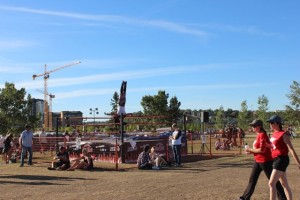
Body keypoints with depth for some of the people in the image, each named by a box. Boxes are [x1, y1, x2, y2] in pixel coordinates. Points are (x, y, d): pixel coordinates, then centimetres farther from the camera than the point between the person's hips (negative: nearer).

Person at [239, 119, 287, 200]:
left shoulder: (262, 135, -19)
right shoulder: (259, 135, 10)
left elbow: (262, 150, -25)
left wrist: (250, 150, -16)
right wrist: (251, 151, 3)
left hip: (265, 161, -10)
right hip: (258, 161, 10)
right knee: (252, 179, 10)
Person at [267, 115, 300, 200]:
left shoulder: (283, 135, -14)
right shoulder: (274, 134, 10)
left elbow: (291, 150, -17)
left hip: (281, 160, -9)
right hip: (276, 160, 9)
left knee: (271, 183, -12)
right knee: (285, 184, 16)